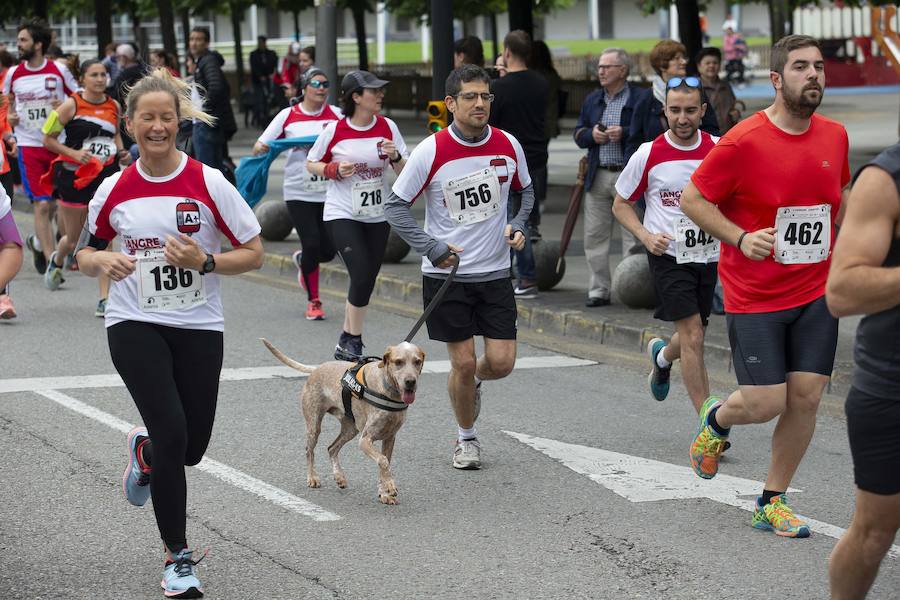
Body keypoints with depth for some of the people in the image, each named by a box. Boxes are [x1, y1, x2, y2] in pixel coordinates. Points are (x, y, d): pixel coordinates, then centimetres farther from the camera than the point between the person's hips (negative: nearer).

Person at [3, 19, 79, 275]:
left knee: (54, 203, 9)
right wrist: (10, 117, -1)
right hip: (29, 146, 0)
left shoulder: (58, 71, -3)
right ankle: (50, 259, -6)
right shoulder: (13, 74, 3)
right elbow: (9, 102, 19)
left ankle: (38, 242, 36)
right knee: (42, 205, -8)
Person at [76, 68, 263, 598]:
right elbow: (87, 251, 13)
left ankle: (146, 450, 44)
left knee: (191, 447, 5)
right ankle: (179, 557, 1)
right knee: (171, 433, -14)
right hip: (135, 325, -1)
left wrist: (205, 261, -20)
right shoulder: (115, 190, -1)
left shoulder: (208, 183, -7)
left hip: (199, 327, 1)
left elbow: (254, 253, -3)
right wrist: (102, 261, -10)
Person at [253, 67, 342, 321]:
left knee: (327, 250, 1)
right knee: (311, 243, -10)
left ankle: (302, 260, 39)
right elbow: (261, 145, 3)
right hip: (299, 193, -2)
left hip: (329, 192, 2)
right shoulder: (288, 116, 0)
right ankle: (313, 301, 8)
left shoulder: (336, 115, 2)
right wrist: (261, 148, -20)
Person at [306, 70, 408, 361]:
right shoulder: (335, 130, -8)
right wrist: (334, 170, -14)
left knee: (367, 280, 8)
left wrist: (395, 157, -16)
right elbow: (311, 163, 5)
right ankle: (352, 342, -3)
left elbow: (405, 172, 5)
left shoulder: (388, 127, 0)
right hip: (342, 215, -4)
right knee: (362, 275, -16)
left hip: (377, 215, 4)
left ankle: (347, 343, 23)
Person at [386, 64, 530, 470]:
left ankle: (473, 383, 35)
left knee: (501, 363, -2)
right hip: (446, 274, -3)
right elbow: (396, 205, -6)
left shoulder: (508, 146, -1)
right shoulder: (430, 152, -12)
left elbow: (526, 190, 17)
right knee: (463, 363, 0)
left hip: (495, 272, 3)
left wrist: (518, 225, -1)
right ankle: (466, 438, 23)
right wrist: (432, 248, -16)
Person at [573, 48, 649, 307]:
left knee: (633, 237, -2)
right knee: (594, 236, 6)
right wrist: (591, 134, -5)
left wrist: (624, 133, -22)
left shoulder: (641, 98, -4)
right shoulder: (592, 100, 16)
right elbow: (578, 133, 16)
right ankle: (599, 290, 13)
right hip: (598, 177, 6)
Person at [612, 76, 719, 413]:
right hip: (668, 255, -4)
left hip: (709, 255, 4)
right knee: (693, 338, -13)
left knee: (692, 340, 16)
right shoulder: (648, 154, -8)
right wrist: (646, 236, -13)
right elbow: (620, 204, 3)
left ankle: (661, 355, 52)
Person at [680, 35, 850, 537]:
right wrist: (741, 238, -19)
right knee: (766, 404, -6)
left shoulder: (834, 136, 3)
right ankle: (717, 421, 31)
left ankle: (772, 502, 16)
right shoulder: (744, 142, -14)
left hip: (817, 292, 5)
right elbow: (692, 199, -7)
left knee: (806, 398, 0)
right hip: (755, 297, -5)